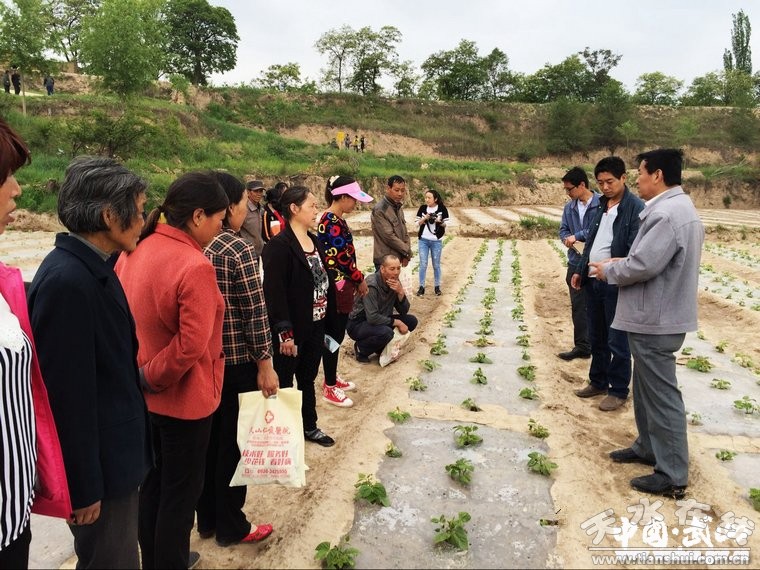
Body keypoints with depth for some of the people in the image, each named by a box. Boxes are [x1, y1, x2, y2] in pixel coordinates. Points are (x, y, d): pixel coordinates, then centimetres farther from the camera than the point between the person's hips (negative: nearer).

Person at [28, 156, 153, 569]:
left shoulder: (92, 268, 4)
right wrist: (84, 486, -17)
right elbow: (66, 393, -24)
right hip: (97, 463, -9)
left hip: (114, 451, 9)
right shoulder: (67, 280, -25)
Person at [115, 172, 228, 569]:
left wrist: (141, 375, 10)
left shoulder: (134, 251, -1)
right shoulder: (195, 266, -25)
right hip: (183, 397, -8)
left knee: (152, 483, 23)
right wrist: (152, 378, -15)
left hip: (143, 397, 8)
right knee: (180, 492, 10)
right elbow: (191, 345, -29)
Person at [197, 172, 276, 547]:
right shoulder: (238, 249, -17)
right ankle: (231, 527, 23)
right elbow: (255, 312, -17)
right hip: (238, 361, -7)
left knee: (210, 439, 18)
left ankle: (207, 519, 33)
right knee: (234, 443, 7)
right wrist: (265, 364, -11)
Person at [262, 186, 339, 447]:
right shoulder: (278, 246, -16)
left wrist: (328, 323, 10)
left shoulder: (315, 241, 10)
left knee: (308, 379, 21)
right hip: (292, 330, -8)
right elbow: (274, 293, -20)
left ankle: (309, 426, 37)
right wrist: (285, 333, -22)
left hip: (316, 326, 8)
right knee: (283, 382, 7)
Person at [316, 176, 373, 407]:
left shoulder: (336, 220, 11)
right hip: (337, 286, -10)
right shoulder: (332, 222, -19)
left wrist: (355, 280, 14)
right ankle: (330, 388, 10)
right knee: (334, 336, -1)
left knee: (337, 334, 18)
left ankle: (332, 378, 31)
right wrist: (360, 279, -6)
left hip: (341, 285, 10)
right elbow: (342, 257, -20)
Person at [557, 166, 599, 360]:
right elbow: (563, 230, 10)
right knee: (578, 306, 9)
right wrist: (569, 240, -11)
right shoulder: (569, 207, 8)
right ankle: (582, 346, 18)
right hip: (576, 263, 6)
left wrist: (577, 236, -18)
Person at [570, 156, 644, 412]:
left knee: (617, 341, 4)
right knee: (596, 337, 17)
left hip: (616, 284, -7)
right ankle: (598, 382, 31)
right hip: (593, 281, 7)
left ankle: (619, 391, 17)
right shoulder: (601, 205, 12)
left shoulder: (635, 208, -11)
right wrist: (579, 270, 14)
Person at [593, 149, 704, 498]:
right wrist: (622, 263, 7)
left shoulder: (666, 213, -23)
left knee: (661, 395, -2)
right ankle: (648, 447, 37)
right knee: (646, 388, 22)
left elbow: (643, 265, -27)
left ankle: (672, 476, 9)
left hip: (655, 320, -11)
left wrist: (609, 271, -9)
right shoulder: (678, 207, 13)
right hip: (657, 314, 11)